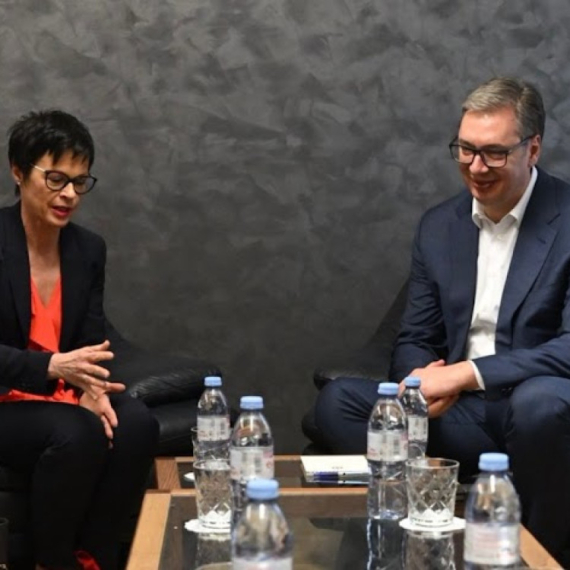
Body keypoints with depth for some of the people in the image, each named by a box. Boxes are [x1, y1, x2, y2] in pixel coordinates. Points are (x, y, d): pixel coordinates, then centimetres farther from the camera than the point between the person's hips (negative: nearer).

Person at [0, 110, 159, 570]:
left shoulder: (89, 248, 5)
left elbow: (93, 342, 6)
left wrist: (90, 387, -16)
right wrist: (52, 366, -33)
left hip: (63, 393, 5)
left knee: (138, 425, -24)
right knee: (77, 434, -33)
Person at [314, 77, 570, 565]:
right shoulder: (439, 226, 8)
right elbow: (414, 341, 11)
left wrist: (468, 373, -25)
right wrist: (421, 379, -14)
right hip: (462, 412, 5)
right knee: (338, 401, -14)